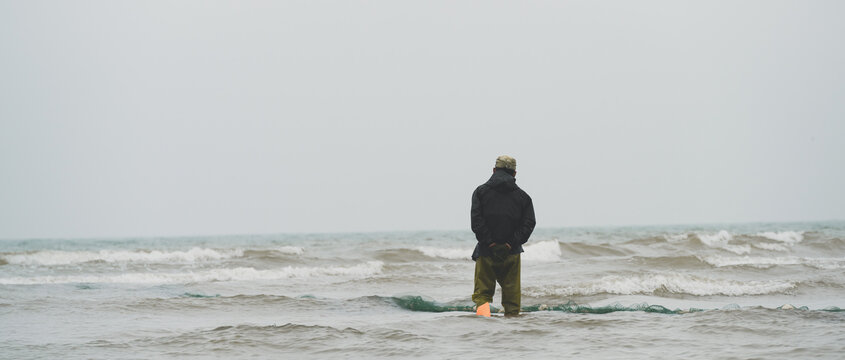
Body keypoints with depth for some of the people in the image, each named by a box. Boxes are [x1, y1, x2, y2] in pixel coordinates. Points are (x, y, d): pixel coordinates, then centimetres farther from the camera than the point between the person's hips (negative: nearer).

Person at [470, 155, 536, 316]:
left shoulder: (481, 191, 3)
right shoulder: (522, 196, 7)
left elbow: (476, 218, -9)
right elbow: (529, 223, -3)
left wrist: (488, 241, -10)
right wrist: (513, 242, -7)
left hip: (487, 249, -1)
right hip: (511, 252, 1)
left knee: (482, 290, 4)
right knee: (512, 291, 10)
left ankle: (482, 304, -23)